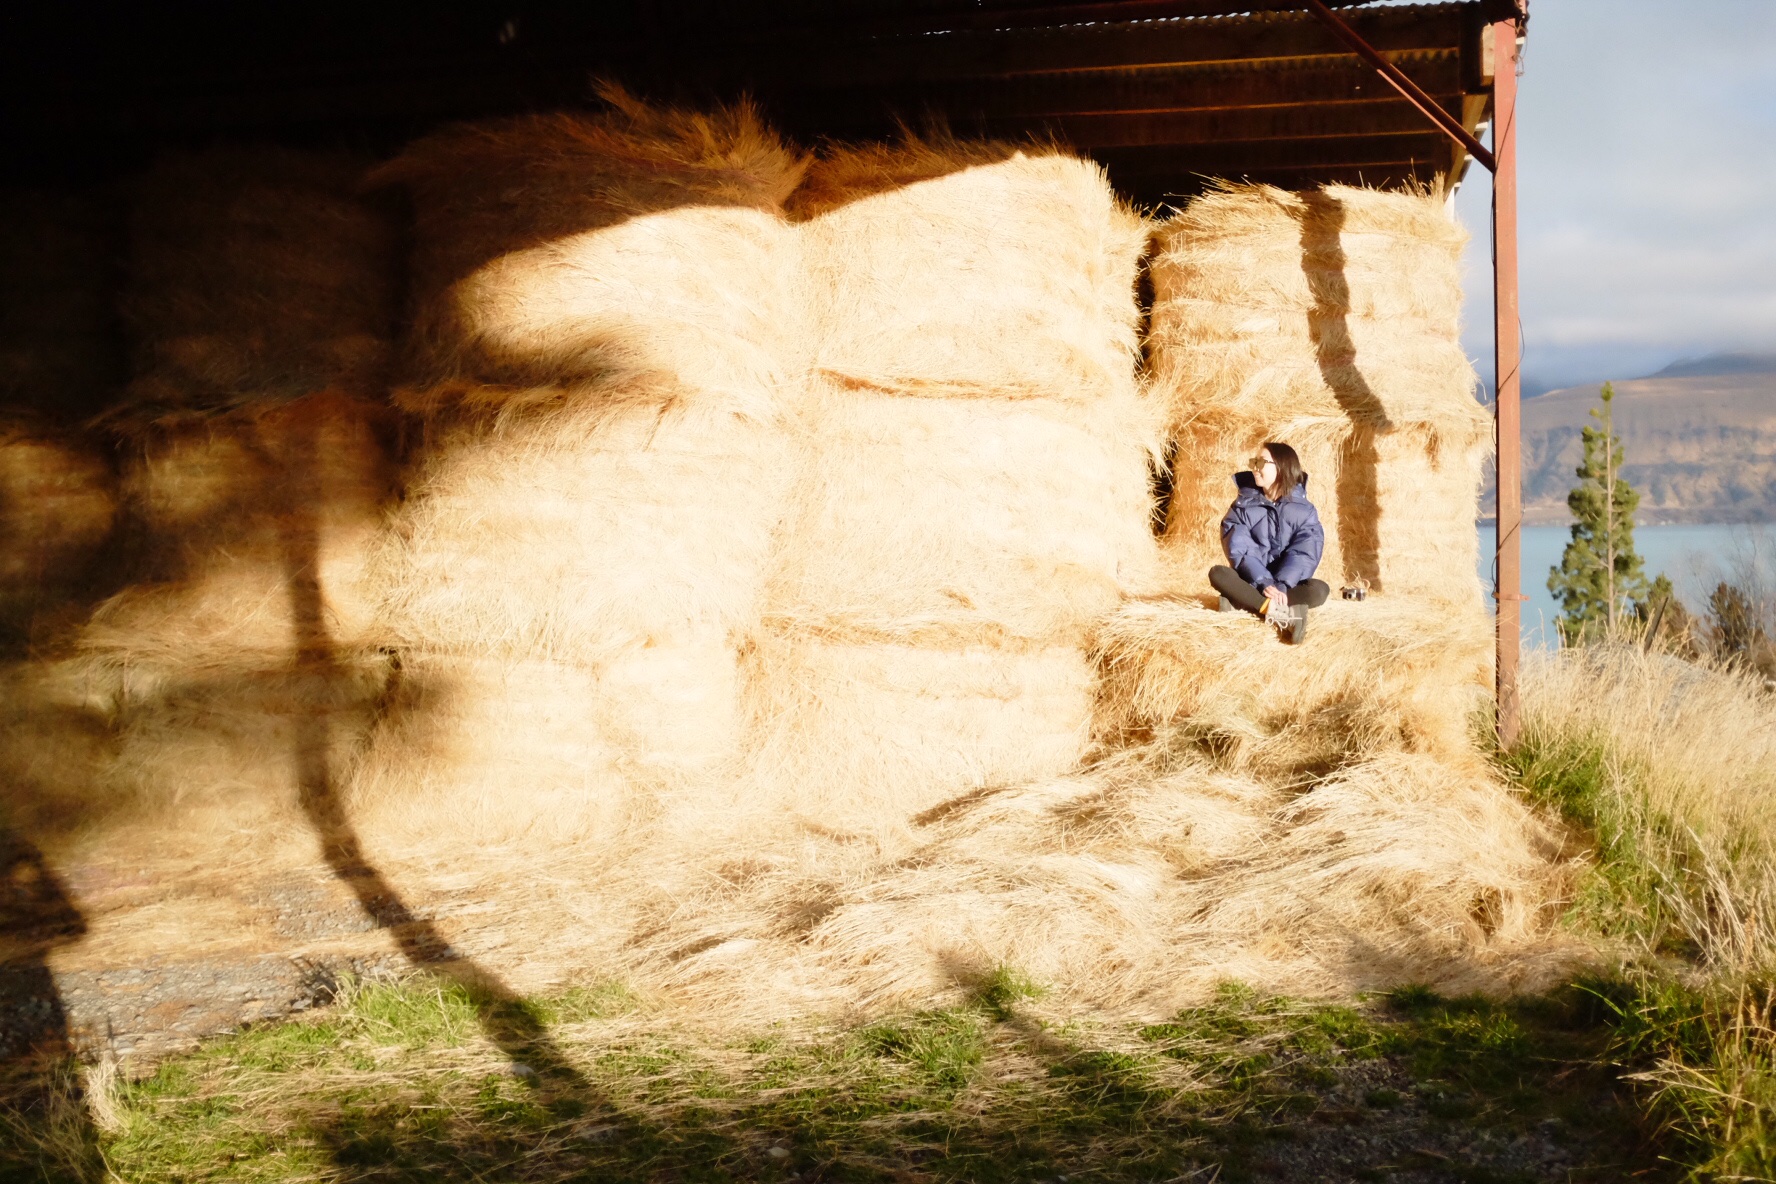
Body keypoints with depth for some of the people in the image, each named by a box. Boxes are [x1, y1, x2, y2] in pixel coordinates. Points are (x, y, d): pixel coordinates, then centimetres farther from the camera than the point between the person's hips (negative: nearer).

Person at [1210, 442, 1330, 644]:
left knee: (1319, 590, -31)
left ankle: (1239, 602, -35)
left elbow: (1304, 555, -15)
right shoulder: (1243, 506, 0)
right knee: (1218, 574, -28)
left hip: (1288, 585, -1)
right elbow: (1239, 550, -12)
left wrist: (1281, 586, -30)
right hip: (1253, 583, 1)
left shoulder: (1304, 510, -3)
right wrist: (1264, 583, -26)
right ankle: (1283, 611, -39)